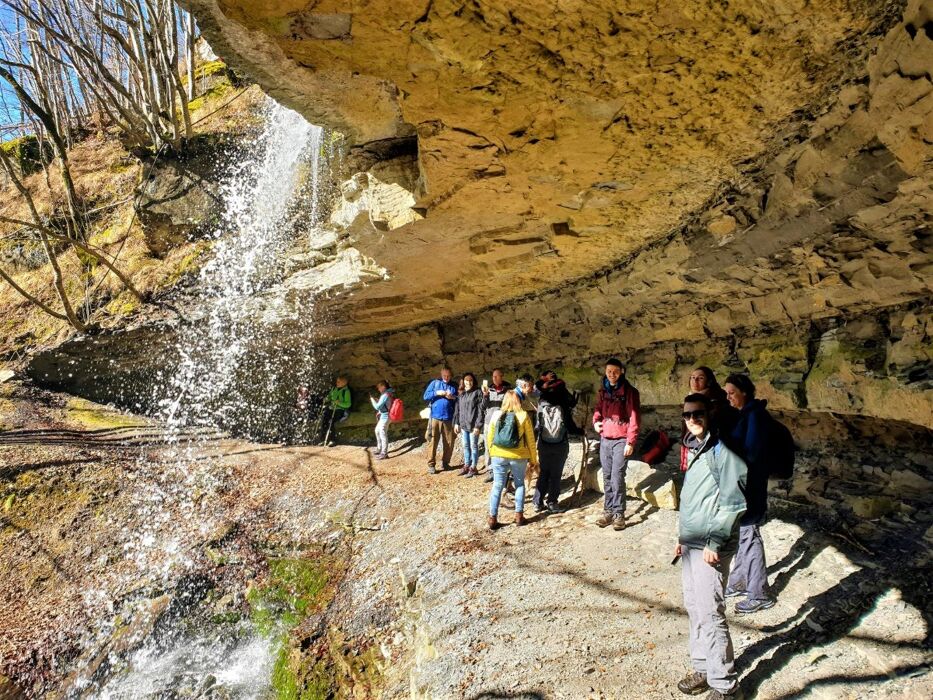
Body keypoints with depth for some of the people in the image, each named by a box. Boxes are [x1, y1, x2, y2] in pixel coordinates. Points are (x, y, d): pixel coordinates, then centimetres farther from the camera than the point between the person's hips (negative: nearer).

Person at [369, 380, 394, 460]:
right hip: (383, 417, 10)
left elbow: (377, 407, -20)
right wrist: (376, 400, 8)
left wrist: (372, 399, -8)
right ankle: (379, 449, 34)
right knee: (377, 431, 22)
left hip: (384, 417, -10)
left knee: (383, 435, -3)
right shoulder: (388, 393, 8)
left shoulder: (385, 395, -22)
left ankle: (384, 453, 4)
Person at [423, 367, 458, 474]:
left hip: (449, 418, 2)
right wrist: (437, 393, -10)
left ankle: (445, 462, 20)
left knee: (449, 443, 4)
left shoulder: (454, 386, 10)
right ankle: (431, 464, 3)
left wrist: (454, 397, -10)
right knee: (433, 442, -3)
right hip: (436, 417, -1)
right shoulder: (435, 383, 8)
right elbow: (426, 396, 3)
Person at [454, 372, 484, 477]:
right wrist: (456, 423, 8)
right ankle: (466, 465, 26)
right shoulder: (461, 393, 11)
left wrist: (478, 425, -16)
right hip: (463, 424, 6)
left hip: (473, 425, -6)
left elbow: (480, 410, -11)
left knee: (473, 446, 3)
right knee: (465, 446, 14)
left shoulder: (477, 393, -7)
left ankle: (473, 467, 13)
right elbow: (457, 409, 13)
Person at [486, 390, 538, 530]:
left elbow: (489, 437, 7)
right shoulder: (524, 416, -5)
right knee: (519, 484, 16)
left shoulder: (496, 415, 1)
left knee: (497, 485, 7)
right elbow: (530, 439, -2)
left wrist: (492, 452, 20)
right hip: (518, 456, -1)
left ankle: (492, 518, 7)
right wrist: (533, 458, 8)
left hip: (498, 455, 1)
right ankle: (519, 516, 15)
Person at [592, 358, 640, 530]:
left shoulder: (630, 391, -4)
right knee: (607, 477, 8)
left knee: (617, 477, -9)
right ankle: (608, 511, 16)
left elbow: (634, 417, -7)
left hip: (621, 440, -5)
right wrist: (596, 422, -4)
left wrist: (630, 442, -13)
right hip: (605, 440, 5)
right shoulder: (602, 392, 12)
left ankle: (619, 513, -1)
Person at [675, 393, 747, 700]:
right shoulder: (694, 449, 12)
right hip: (691, 544, 8)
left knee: (710, 613, -2)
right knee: (694, 608, 16)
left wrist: (714, 543, -17)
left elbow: (733, 503, -17)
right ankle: (703, 668, 30)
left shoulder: (721, 452, -14)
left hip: (710, 547, -8)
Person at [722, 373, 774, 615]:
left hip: (750, 484, -9)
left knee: (749, 534, -1)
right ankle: (740, 582, 32)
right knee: (739, 533, 18)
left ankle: (760, 595, 11)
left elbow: (752, 452, -21)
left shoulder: (755, 415, -17)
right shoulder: (741, 414, 11)